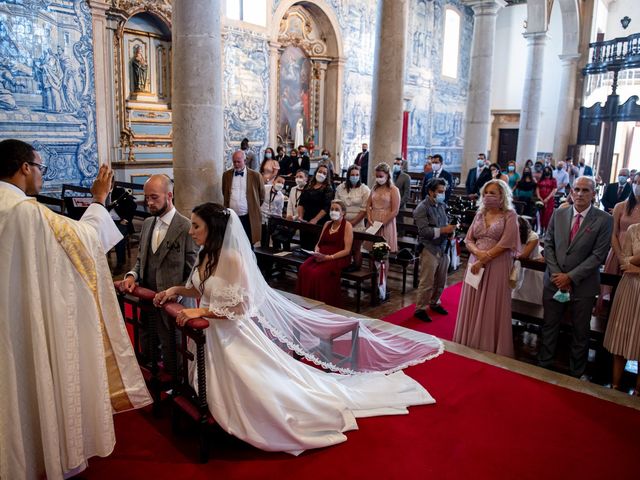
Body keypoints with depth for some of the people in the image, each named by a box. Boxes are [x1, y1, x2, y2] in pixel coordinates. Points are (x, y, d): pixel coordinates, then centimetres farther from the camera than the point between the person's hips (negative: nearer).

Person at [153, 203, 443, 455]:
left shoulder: (232, 258, -26)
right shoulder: (205, 253, 1)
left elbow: (238, 308, -25)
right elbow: (201, 290, 14)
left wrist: (200, 312, -25)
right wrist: (175, 290, -1)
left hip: (235, 335, -8)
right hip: (212, 333, 8)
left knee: (268, 385, -1)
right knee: (234, 391, 20)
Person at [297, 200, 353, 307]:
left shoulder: (347, 226, -1)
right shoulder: (327, 224, 18)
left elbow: (347, 250, -9)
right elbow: (319, 243, 20)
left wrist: (328, 257, -18)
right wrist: (316, 251, -4)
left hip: (338, 258, -6)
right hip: (321, 256, 6)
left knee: (318, 273, -31)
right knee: (303, 269, -22)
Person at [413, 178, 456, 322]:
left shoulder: (442, 205, 8)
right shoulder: (422, 208, -10)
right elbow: (424, 231, -18)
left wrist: (450, 230, -4)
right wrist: (443, 230, -21)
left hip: (443, 248, 7)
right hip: (429, 249, -7)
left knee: (440, 282, 16)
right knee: (427, 283, -2)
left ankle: (434, 303, 36)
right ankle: (420, 309, 12)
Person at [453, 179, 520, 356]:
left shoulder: (509, 215, -4)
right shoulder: (480, 214, 12)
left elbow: (505, 243, -12)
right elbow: (469, 239, 8)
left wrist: (485, 258, -14)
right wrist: (477, 252, -12)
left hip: (497, 267, -5)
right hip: (476, 264, 5)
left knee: (491, 307, 1)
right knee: (472, 306, 9)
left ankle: (489, 347, 14)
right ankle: (469, 343, 21)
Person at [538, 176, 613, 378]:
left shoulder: (604, 220, -8)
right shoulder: (558, 214, 3)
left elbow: (598, 255, -12)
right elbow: (548, 245, 3)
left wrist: (571, 277, -15)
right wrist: (557, 274, -8)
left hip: (582, 285, -3)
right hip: (555, 282, 3)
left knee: (580, 332, 12)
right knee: (549, 326, 14)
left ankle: (576, 373, 29)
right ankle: (544, 364, 31)